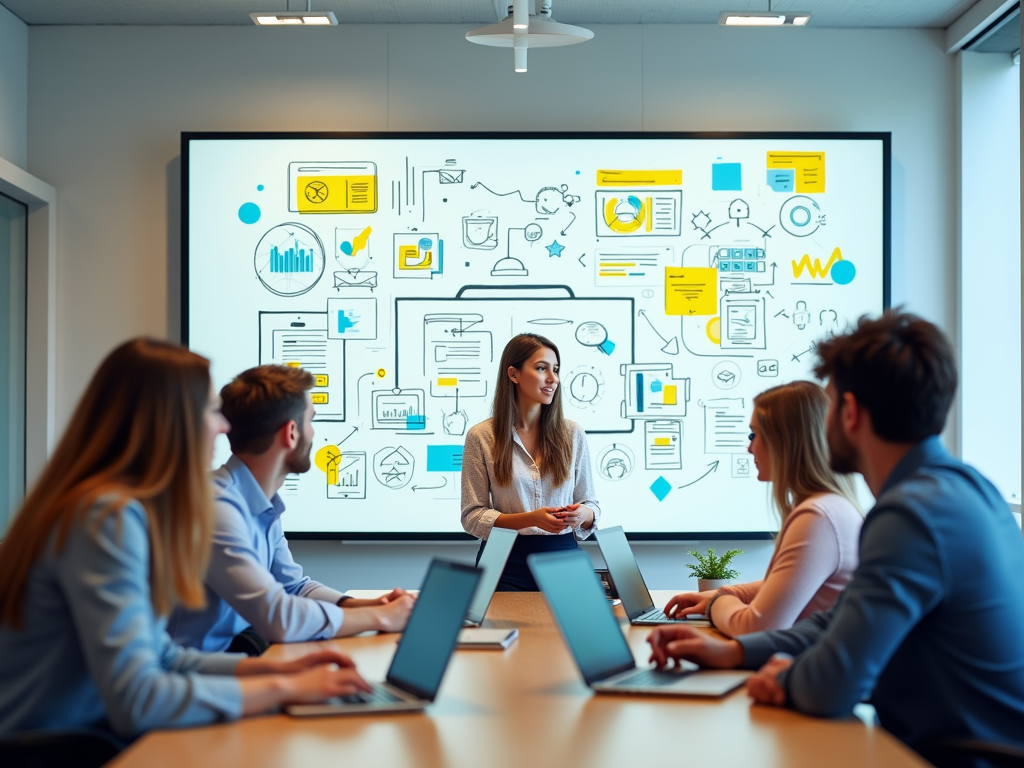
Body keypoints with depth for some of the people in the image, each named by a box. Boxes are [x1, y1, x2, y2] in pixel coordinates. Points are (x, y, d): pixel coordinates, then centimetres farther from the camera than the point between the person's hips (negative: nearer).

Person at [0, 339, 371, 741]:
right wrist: (284, 687, -17)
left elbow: (158, 656, 13)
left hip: (88, 739, 8)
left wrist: (277, 668, 2)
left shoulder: (128, 509, 7)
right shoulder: (108, 517, -19)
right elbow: (134, 701, -25)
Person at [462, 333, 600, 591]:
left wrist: (582, 514, -15)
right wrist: (531, 519, -19)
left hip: (561, 557, 2)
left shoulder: (572, 434, 5)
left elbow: (591, 505, 10)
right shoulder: (481, 437, -2)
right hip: (506, 562, -2)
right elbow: (472, 517, -5)